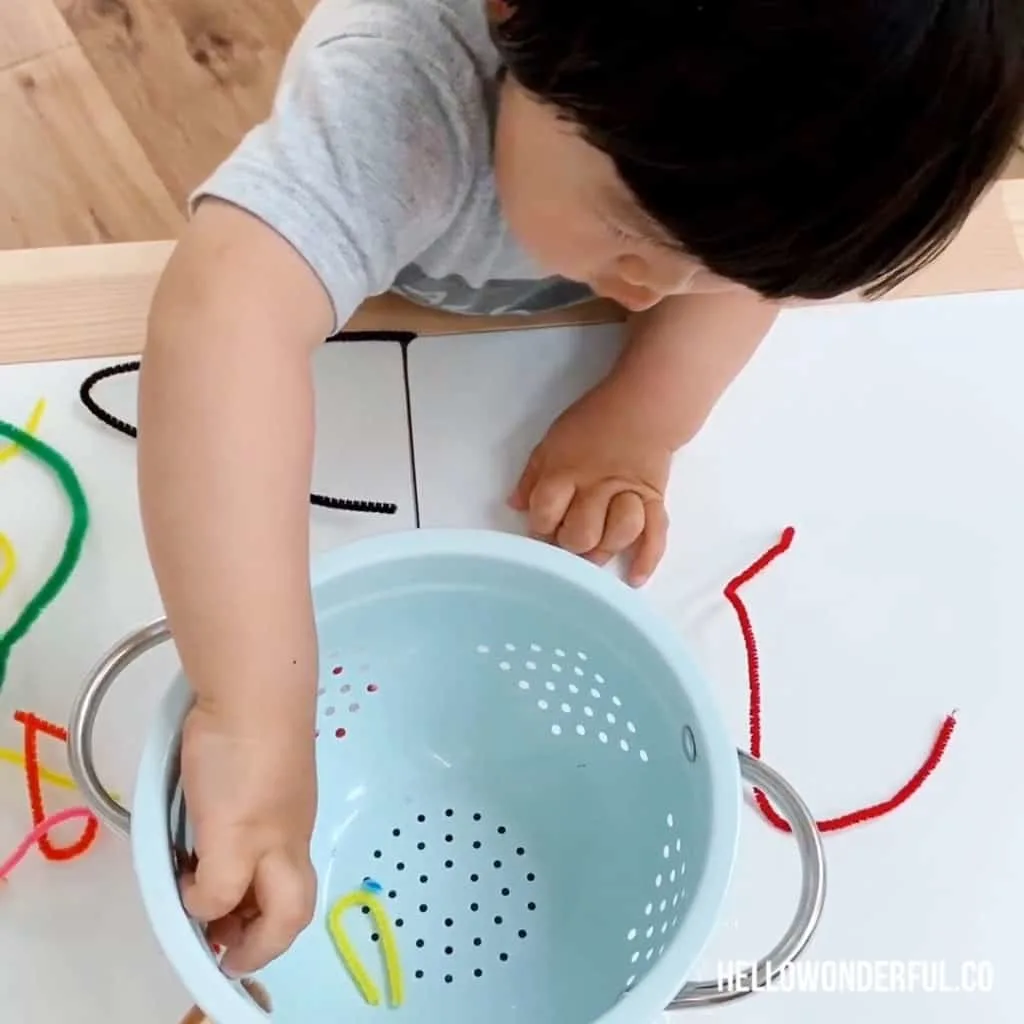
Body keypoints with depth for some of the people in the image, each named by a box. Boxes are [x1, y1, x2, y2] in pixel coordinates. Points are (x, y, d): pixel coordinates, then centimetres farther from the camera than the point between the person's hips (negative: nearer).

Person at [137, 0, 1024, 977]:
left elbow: (775, 243, -21)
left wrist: (646, 414, -37)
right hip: (385, 330, -2)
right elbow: (220, 317, -65)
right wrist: (257, 715, -70)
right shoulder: (400, 85, -50)